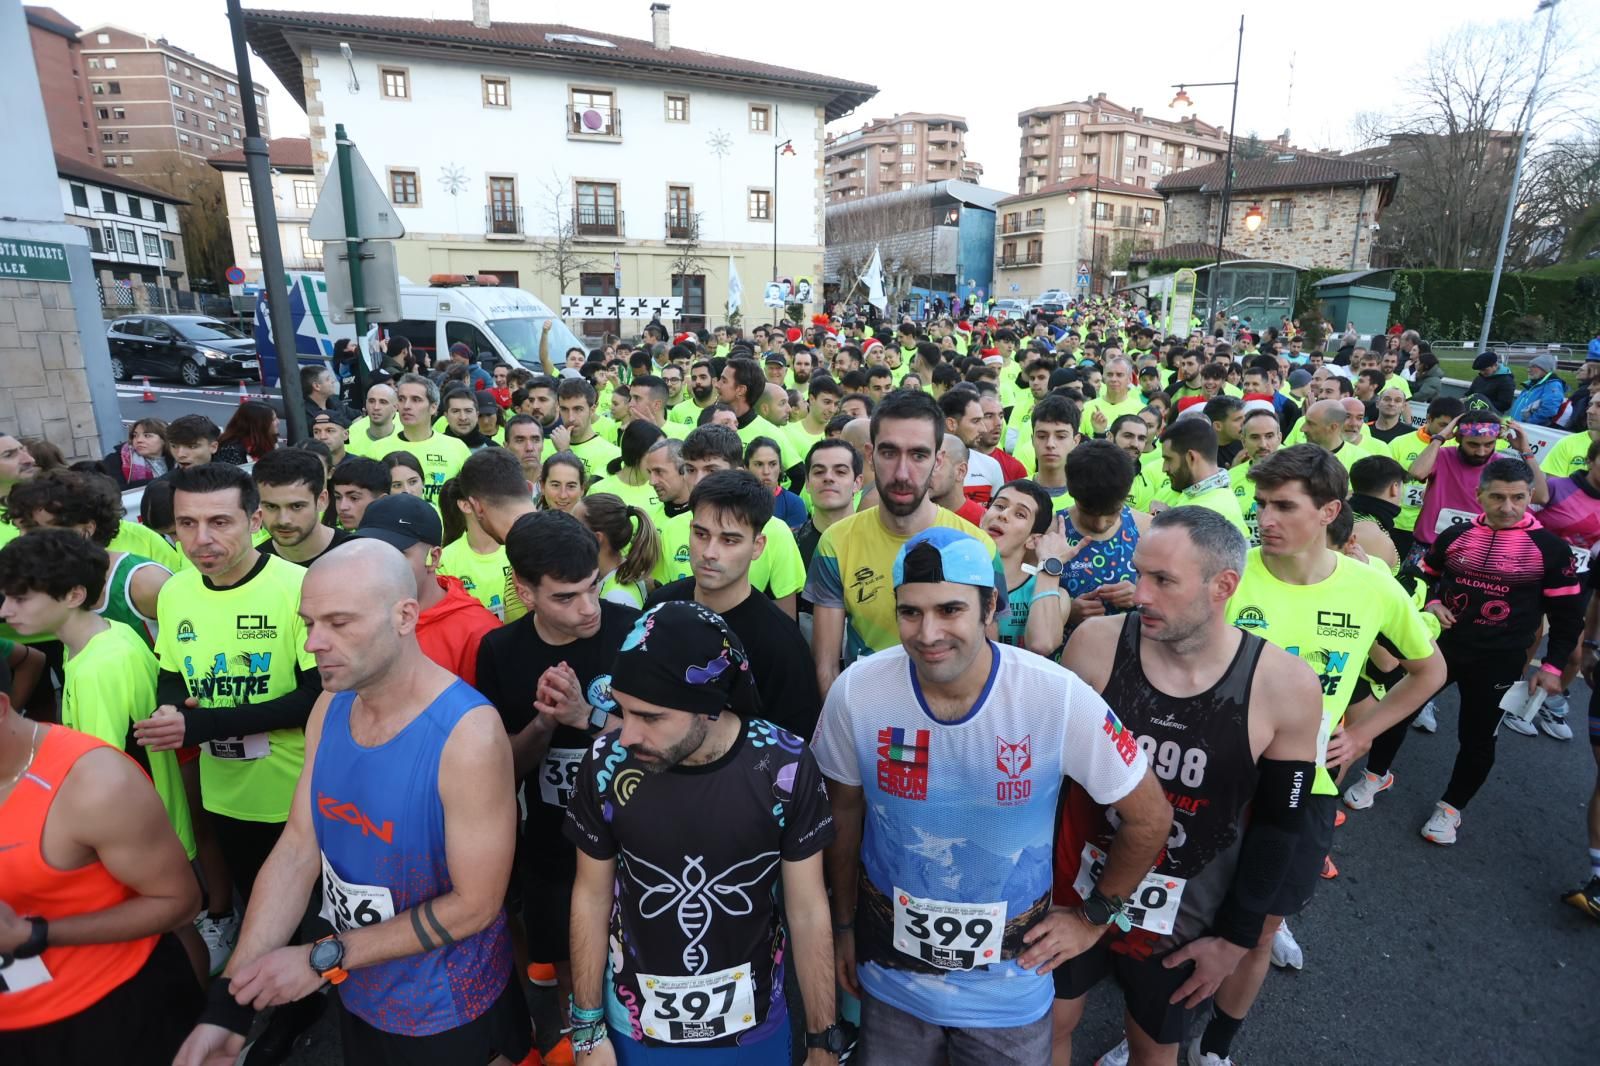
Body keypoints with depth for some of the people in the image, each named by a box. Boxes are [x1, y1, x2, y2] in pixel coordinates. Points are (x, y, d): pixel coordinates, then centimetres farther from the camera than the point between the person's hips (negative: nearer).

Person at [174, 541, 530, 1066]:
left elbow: (475, 904, -25)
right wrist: (227, 1004, -12)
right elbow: (298, 846, -6)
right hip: (357, 994, 6)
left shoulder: (468, 733, -30)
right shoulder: (330, 706, -8)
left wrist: (324, 959, -20)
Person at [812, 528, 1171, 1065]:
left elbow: (1149, 818, -8)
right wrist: (844, 925, 7)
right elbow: (844, 812, -2)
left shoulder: (1060, 698, -25)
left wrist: (1094, 917, -1)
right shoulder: (855, 692, -20)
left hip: (1009, 986, -1)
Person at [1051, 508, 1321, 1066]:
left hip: (1184, 917, 0)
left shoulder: (1286, 686, -17)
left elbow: (1277, 823, -5)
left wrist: (1235, 937, -1)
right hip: (1076, 890, 1)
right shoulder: (1096, 643, -17)